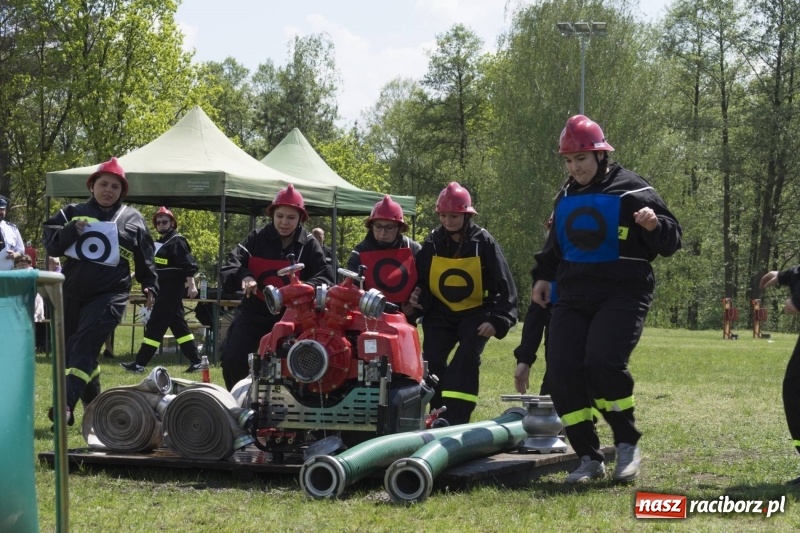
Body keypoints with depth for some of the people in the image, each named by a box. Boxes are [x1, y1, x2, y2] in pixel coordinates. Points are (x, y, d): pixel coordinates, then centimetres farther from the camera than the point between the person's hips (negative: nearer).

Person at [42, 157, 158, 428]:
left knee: (84, 346, -19)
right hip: (72, 294, 3)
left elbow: (145, 259, 15)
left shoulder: (132, 219, 9)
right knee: (71, 350, 10)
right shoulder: (72, 212, 10)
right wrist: (70, 230, -14)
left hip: (109, 295, -3)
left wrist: (150, 286, 9)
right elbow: (50, 243, 1)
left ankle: (66, 405, -29)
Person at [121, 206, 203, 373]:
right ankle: (195, 361, 13)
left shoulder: (177, 242, -11)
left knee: (155, 325, -8)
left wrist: (191, 284, -30)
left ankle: (140, 363, -7)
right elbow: (155, 266, 26)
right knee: (178, 325, 10)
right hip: (165, 290, 10)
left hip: (171, 290, -10)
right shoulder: (161, 243, 18)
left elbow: (189, 263, -20)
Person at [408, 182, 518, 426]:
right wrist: (418, 297, -11)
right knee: (431, 361, -12)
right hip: (440, 314, 3)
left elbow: (504, 285, -6)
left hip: (476, 314, -3)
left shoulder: (484, 243, -8)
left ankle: (456, 419, -24)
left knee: (467, 360, -22)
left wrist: (497, 320, -17)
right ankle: (440, 416, 1)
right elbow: (420, 281, 12)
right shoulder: (432, 243, 0)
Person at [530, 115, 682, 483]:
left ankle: (627, 444, -2)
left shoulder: (631, 190, -4)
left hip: (622, 294, -6)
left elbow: (671, 242, -6)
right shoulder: (566, 197, 15)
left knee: (602, 362, -24)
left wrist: (655, 226, -27)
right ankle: (589, 458, 2)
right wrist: (543, 276, 20)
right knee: (562, 371, -8)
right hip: (573, 296, 6)